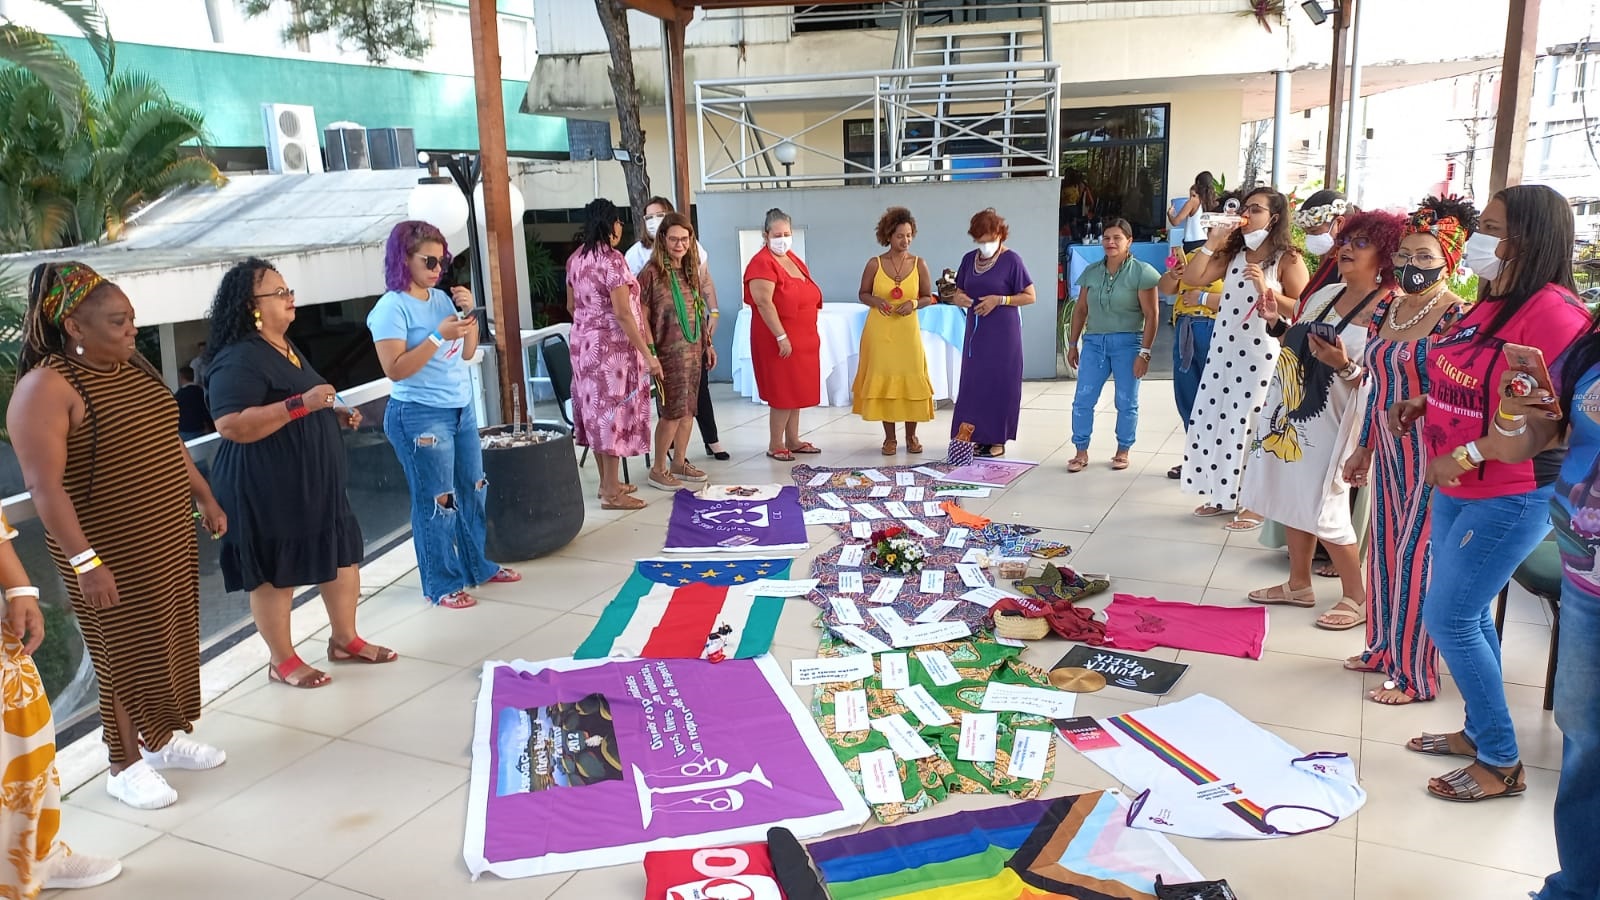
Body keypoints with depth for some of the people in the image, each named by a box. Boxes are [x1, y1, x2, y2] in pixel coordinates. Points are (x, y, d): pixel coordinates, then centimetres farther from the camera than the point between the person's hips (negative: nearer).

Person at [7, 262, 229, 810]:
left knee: (172, 640, 17)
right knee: (127, 652, 4)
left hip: (171, 537, 8)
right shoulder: (46, 387, -19)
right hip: (112, 552, -8)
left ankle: (163, 738, 35)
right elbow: (44, 486, -22)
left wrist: (204, 498, 16)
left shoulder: (134, 367, 6)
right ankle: (126, 766, 21)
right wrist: (84, 562, -26)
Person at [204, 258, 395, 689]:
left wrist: (336, 413, 9)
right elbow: (232, 425, -29)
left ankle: (345, 640, 29)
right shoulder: (238, 360, -18)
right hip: (266, 490, -10)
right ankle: (282, 661, 19)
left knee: (343, 555, 14)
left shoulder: (285, 346, 12)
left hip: (316, 480, 10)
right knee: (274, 574, 4)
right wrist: (301, 404, -30)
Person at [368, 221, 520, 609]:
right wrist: (438, 337, -24)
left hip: (461, 409, 8)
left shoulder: (441, 298, 6)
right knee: (435, 501, 0)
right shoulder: (391, 308, -13)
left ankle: (478, 566, 31)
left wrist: (469, 313, -4)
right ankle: (441, 584, 12)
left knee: (473, 489, 16)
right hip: (420, 416, -7)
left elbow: (467, 353, 11)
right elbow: (395, 370, -19)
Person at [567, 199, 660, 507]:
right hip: (612, 345, -9)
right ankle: (612, 492, 3)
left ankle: (607, 482, 25)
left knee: (597, 408, 15)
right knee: (613, 410, -2)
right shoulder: (612, 259, -17)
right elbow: (622, 313, -22)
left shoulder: (575, 259, 8)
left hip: (584, 343, 9)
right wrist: (648, 354, -20)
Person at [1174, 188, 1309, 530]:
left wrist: (1266, 289, -21)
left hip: (1261, 354, -6)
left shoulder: (1288, 259, -5)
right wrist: (1212, 242, -4)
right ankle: (1224, 495, 24)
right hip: (1223, 350, 6)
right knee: (1214, 421, 10)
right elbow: (1194, 278, 2)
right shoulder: (1233, 252, 12)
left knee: (1251, 427, -2)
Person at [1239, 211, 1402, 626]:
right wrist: (1275, 322, 4)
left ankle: (1358, 596, 15)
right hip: (1290, 412, 8)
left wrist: (1345, 365, -32)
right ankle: (1298, 584, 29)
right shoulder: (1326, 293, 10)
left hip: (1329, 423, -8)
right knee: (1292, 501, 15)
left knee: (1323, 512, -3)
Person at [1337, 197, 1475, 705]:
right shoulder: (1386, 309, 9)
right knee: (1385, 548, 15)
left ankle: (1414, 674, 9)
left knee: (1414, 556, -2)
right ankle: (1383, 648, 30)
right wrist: (1364, 448, 18)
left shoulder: (1457, 317, -15)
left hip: (1429, 454, -7)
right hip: (1389, 450, 8)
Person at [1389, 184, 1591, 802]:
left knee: (1448, 618, -5)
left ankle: (1502, 764, 11)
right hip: (1457, 490, 9)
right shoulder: (1488, 304, 9)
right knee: (1467, 614, 16)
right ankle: (1479, 731, 32)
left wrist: (1469, 455, -25)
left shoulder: (1552, 311, -19)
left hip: (1512, 499, -9)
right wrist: (1424, 406, 6)